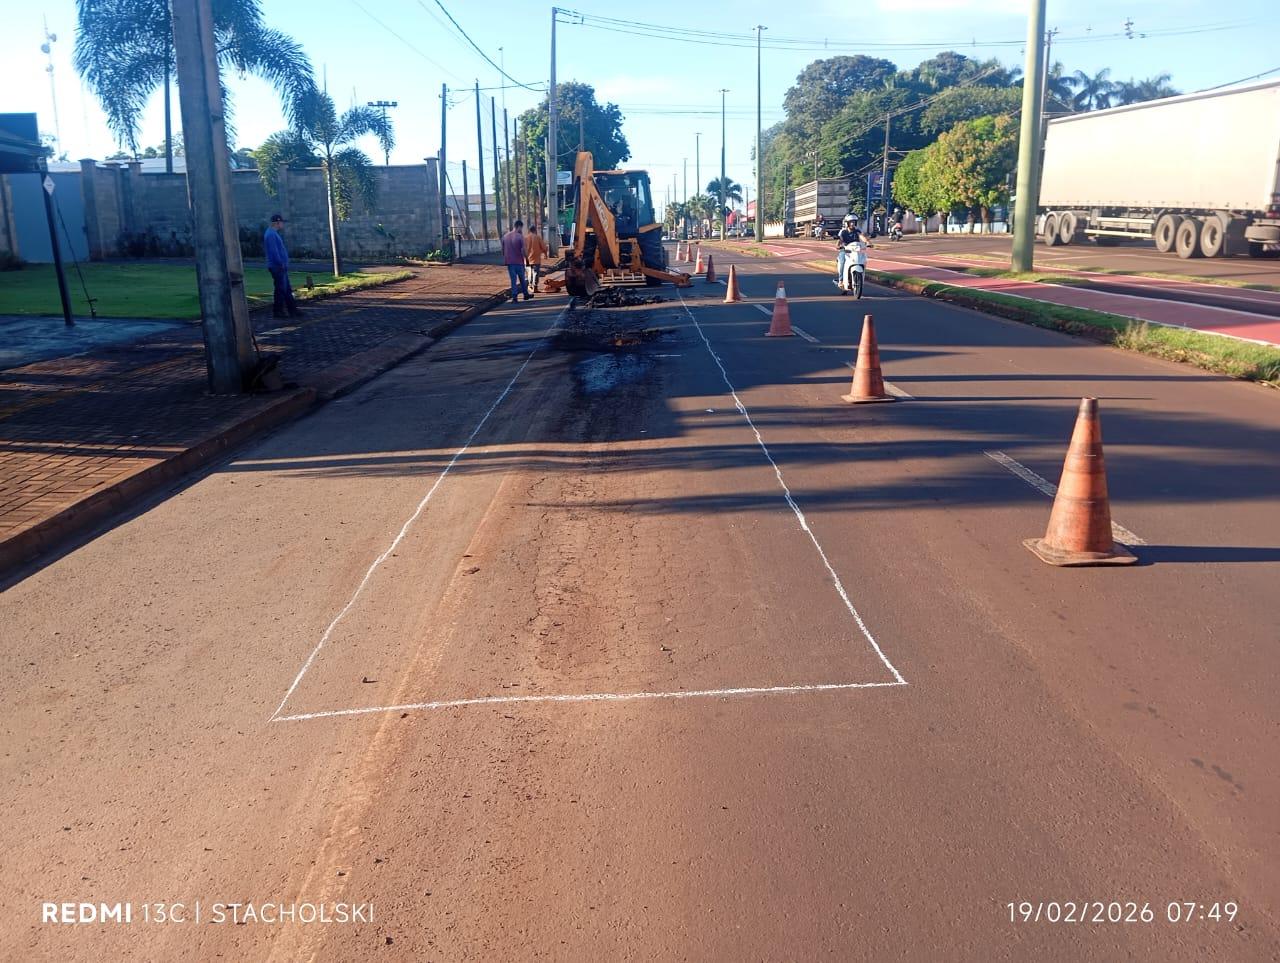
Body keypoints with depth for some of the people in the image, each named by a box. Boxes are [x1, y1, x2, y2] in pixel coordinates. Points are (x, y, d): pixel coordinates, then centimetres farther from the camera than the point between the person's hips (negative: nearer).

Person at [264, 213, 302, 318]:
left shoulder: (274, 234, 17)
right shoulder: (271, 234, -16)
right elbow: (274, 251, -23)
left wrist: (284, 264, 17)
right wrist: (281, 263, -19)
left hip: (281, 267, 10)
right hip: (277, 267, -10)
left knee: (287, 290, 12)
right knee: (280, 290, -5)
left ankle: (293, 310, 15)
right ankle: (277, 312, 1)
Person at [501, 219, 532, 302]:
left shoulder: (505, 236, 4)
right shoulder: (520, 236, -12)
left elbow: (503, 249, 9)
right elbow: (523, 250, -16)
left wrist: (505, 259, 19)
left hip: (509, 262, 3)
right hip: (519, 261, -3)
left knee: (513, 279, 6)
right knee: (522, 279, 13)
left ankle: (514, 296, 1)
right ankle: (526, 294, 25)